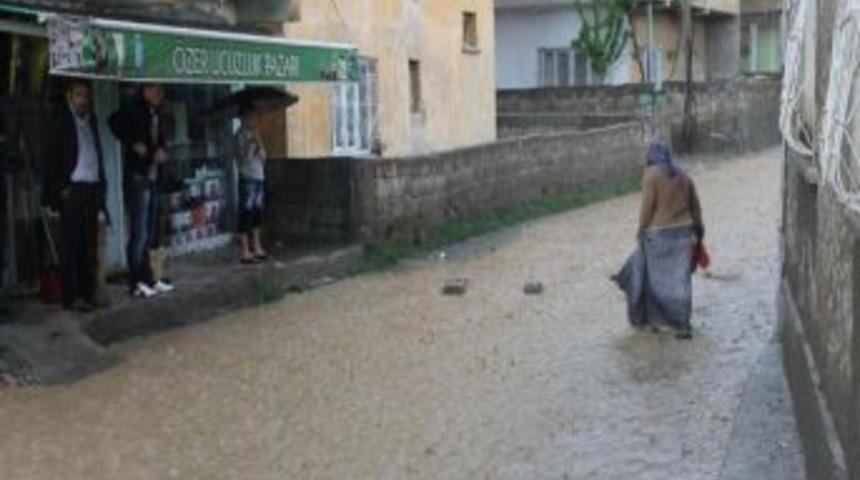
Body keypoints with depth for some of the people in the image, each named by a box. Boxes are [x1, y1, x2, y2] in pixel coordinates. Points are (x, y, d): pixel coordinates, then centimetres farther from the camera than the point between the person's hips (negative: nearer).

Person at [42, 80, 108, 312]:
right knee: (70, 245, -5)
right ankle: (71, 297, -4)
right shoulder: (59, 119, 0)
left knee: (89, 244, 5)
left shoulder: (91, 120, 18)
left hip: (92, 189, 6)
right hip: (72, 190, -5)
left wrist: (101, 186, 9)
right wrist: (61, 188, -11)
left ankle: (87, 293, 10)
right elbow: (49, 158, -4)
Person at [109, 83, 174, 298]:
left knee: (149, 233, 12)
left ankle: (147, 279, 19)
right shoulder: (134, 112, -10)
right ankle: (137, 283, 0)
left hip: (152, 179, 8)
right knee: (139, 233, -6)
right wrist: (133, 144, -20)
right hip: (137, 177, -8)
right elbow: (115, 122, -28)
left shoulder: (156, 116, 15)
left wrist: (162, 151, -1)